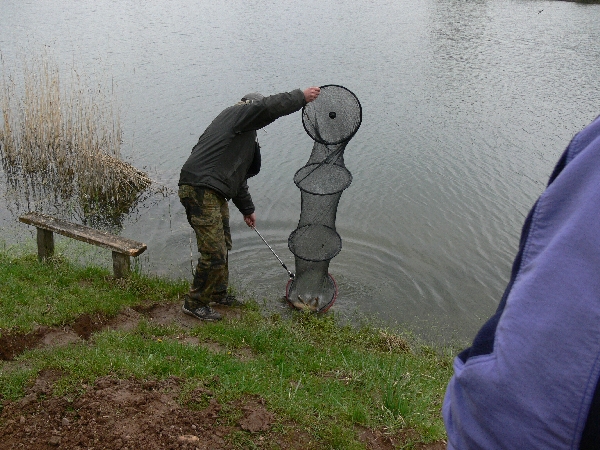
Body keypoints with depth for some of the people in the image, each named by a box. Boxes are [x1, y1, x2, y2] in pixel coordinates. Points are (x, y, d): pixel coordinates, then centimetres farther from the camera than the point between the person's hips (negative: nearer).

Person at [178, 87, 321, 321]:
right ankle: (195, 303, 6)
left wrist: (247, 209, 38)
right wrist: (301, 96, -5)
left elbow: (237, 178, 35)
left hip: (214, 194, 11)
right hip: (200, 190, -11)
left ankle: (218, 294, 36)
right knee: (214, 253, -9)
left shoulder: (244, 135, 30)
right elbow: (268, 107, -16)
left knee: (223, 246, 20)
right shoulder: (236, 113, 2)